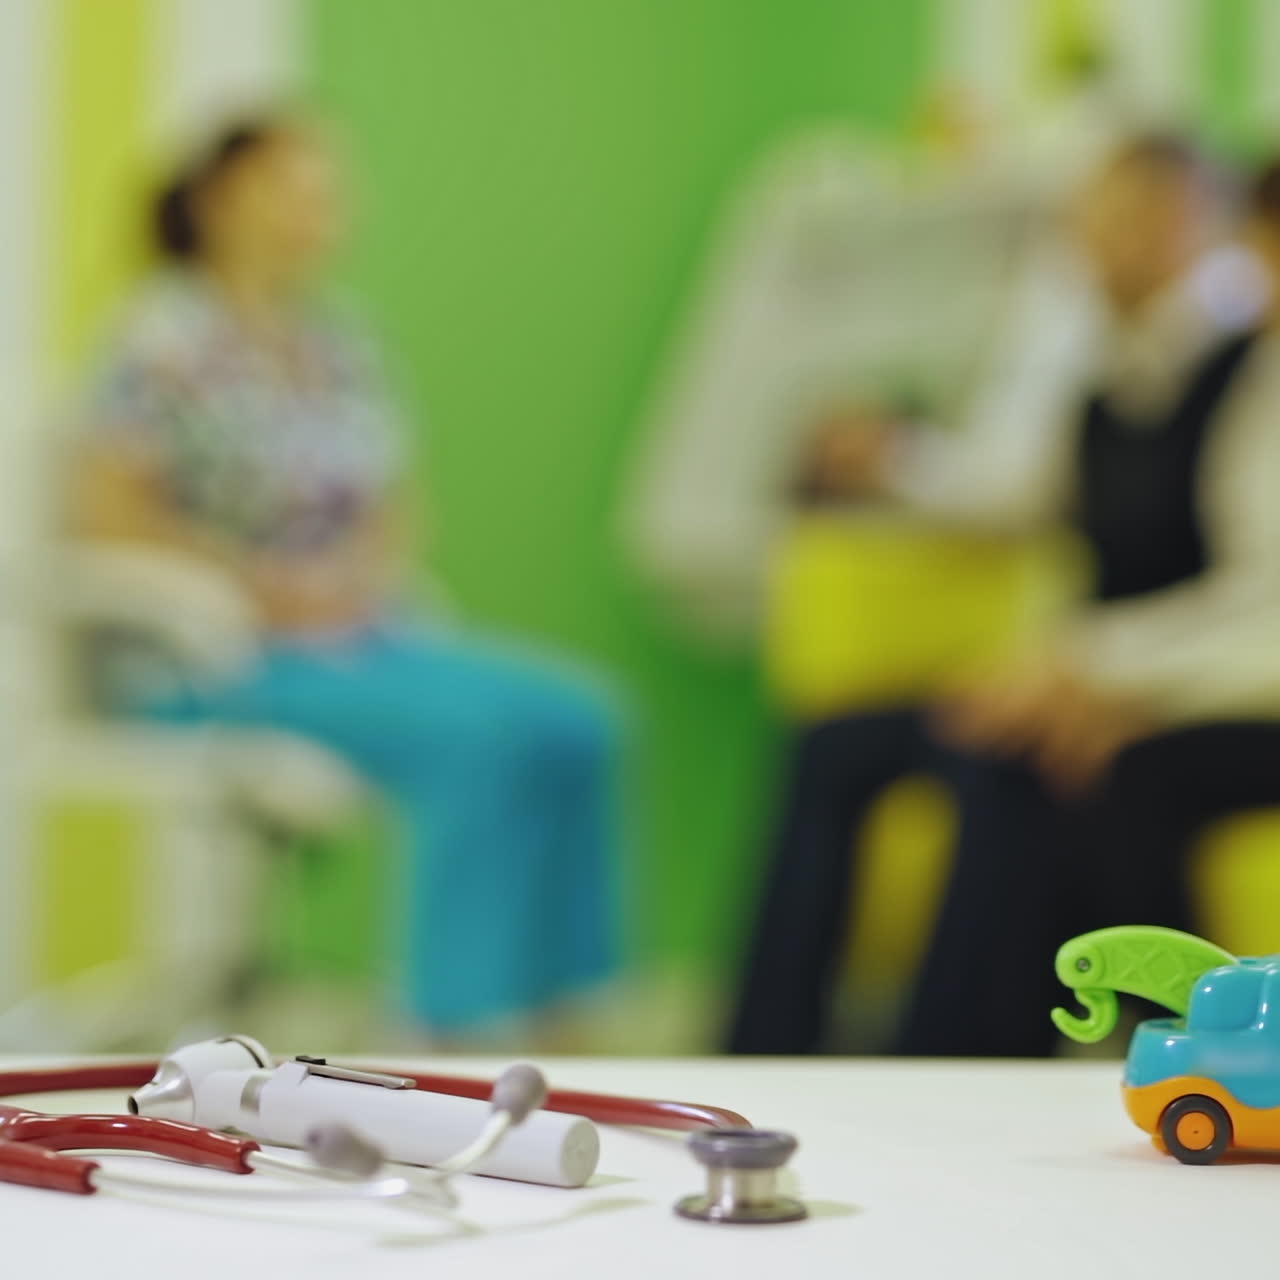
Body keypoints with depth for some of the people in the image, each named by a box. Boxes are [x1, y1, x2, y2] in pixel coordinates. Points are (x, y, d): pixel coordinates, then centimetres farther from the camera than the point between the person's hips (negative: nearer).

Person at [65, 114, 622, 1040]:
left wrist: (370, 572, 0)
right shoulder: (169, 337, -9)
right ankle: (453, 1016, -19)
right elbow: (105, 510, -15)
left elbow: (389, 501, 22)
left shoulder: (339, 340, 13)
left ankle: (560, 1011, -8)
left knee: (575, 720, -13)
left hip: (354, 628, 7)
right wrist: (267, 588, -17)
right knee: (475, 729, -28)